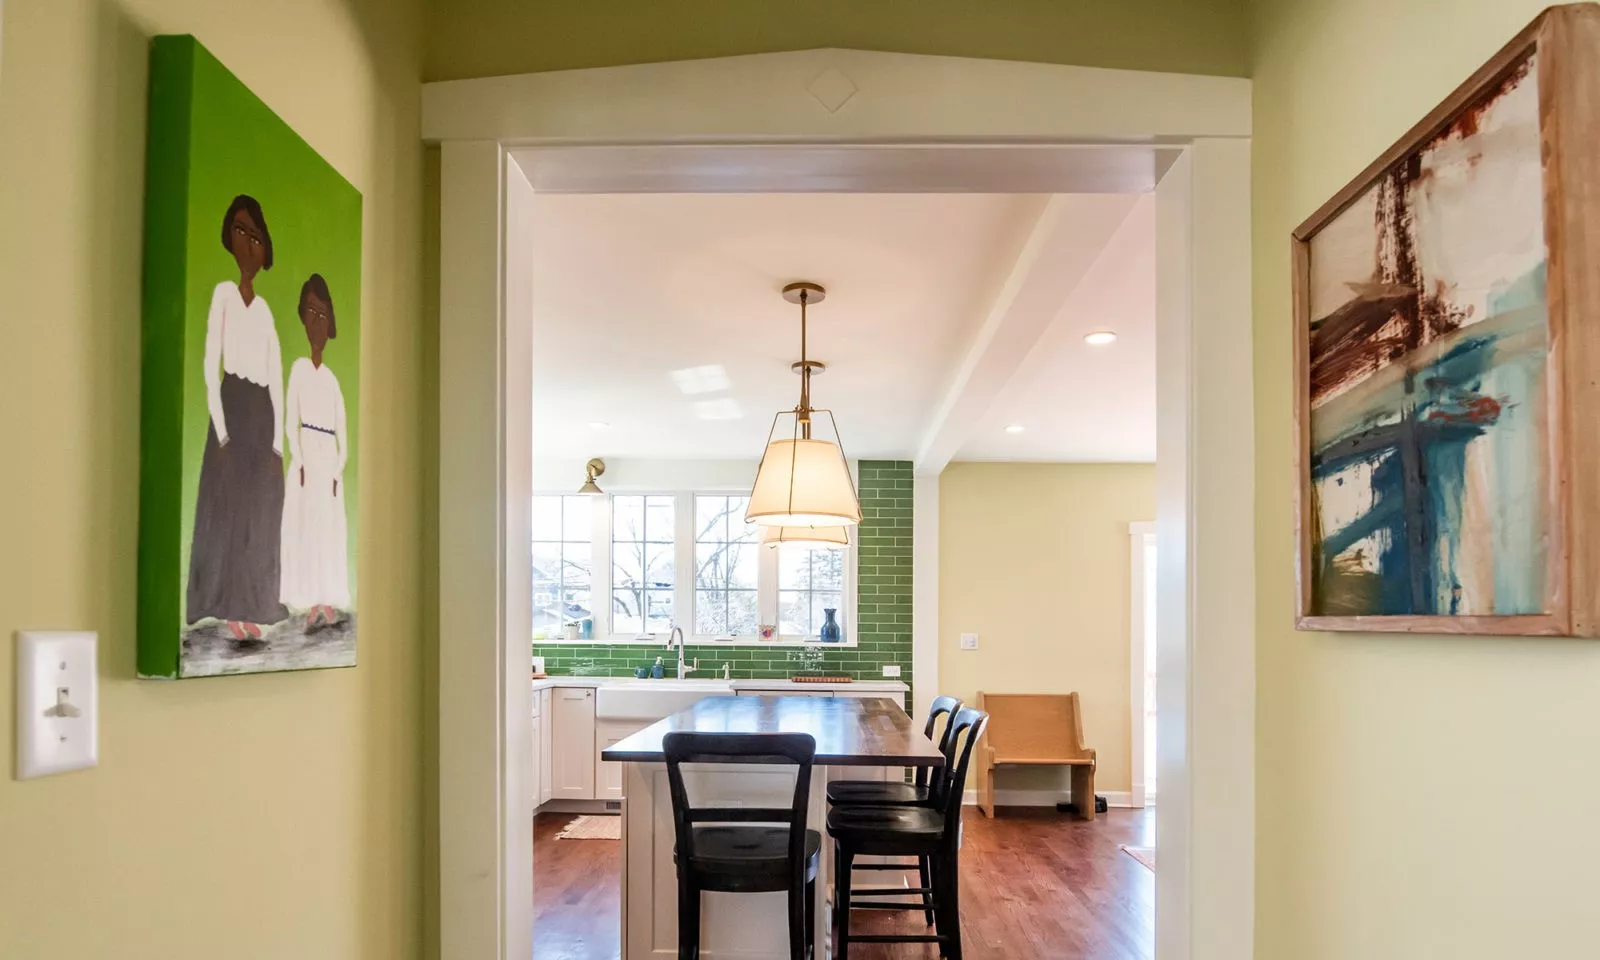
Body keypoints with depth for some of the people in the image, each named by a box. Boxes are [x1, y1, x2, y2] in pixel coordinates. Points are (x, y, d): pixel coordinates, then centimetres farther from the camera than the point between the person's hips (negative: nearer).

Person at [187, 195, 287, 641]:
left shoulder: (265, 309, 13)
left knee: (260, 514, 5)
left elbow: (277, 379, 10)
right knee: (227, 510, -4)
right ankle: (227, 614, 1)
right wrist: (221, 429, -15)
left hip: (263, 415, 5)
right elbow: (210, 365, -7)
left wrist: (277, 439, 1)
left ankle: (250, 612, 11)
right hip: (232, 409, -5)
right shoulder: (223, 293, 0)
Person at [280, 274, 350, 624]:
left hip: (330, 461, 3)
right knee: (306, 524, -2)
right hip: (305, 457, -3)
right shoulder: (298, 368, 3)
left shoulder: (333, 379, 10)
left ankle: (329, 601, 8)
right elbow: (290, 422, -4)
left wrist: (338, 470, -4)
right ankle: (311, 603, 1)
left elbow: (343, 435, 8)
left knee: (330, 526, 4)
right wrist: (299, 462, -13)